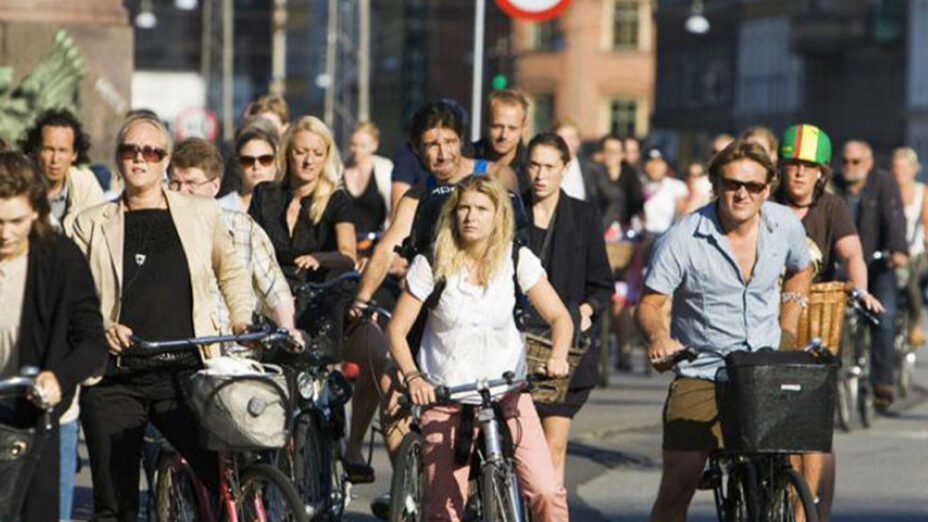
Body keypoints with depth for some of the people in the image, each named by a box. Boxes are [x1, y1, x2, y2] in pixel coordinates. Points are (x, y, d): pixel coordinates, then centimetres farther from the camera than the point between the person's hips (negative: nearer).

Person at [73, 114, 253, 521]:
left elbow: (231, 270, 25)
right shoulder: (92, 224, 9)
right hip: (114, 379, 0)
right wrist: (100, 328, -9)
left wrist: (241, 320, 12)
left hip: (187, 376, 0)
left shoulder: (202, 213, 10)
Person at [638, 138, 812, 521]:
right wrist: (658, 337, -31)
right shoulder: (683, 239, -11)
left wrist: (787, 335, 11)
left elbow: (800, 272, 21)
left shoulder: (785, 225, 0)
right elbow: (648, 304, -8)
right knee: (679, 482, -10)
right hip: (701, 374, -3)